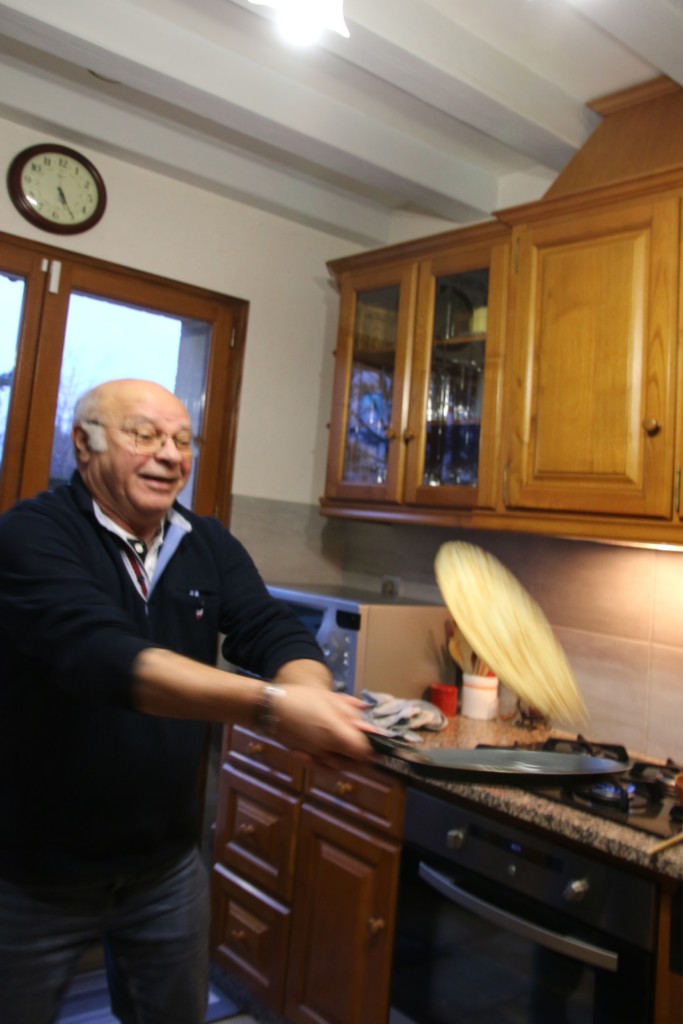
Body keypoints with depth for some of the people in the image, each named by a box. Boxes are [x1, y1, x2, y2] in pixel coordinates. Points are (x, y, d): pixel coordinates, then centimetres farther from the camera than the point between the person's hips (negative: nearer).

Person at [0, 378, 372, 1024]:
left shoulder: (210, 546, -1)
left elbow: (276, 633, -12)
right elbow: (100, 654, -36)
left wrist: (312, 697, -35)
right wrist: (270, 705, -48)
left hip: (167, 863, 5)